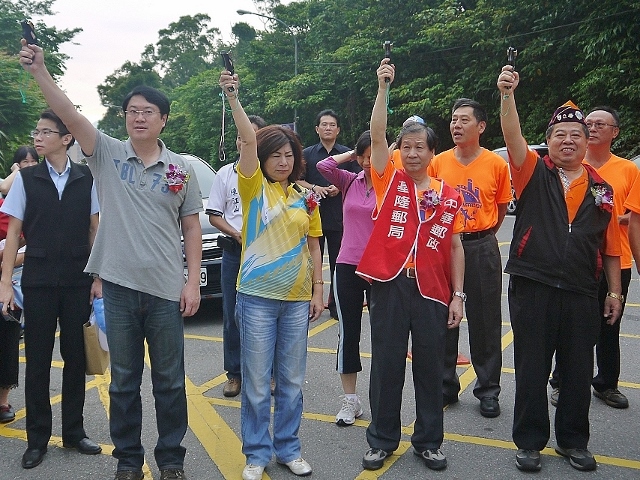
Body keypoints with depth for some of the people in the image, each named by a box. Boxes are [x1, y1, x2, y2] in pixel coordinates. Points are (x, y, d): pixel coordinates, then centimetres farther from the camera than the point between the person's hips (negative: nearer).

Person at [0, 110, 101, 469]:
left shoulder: (86, 178, 2)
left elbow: (94, 229, 6)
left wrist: (98, 277, 1)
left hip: (78, 280, 0)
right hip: (38, 280, 0)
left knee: (76, 358, 8)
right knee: (38, 360, 6)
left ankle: (74, 430, 22)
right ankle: (38, 438, 18)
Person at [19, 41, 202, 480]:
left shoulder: (181, 169, 4)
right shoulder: (108, 154, 3)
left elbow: (192, 228, 6)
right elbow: (71, 116, -12)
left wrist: (193, 282, -1)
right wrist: (40, 72, -26)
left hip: (166, 288, 0)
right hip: (119, 285, 0)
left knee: (170, 381, 10)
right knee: (124, 381, 12)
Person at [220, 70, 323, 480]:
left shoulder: (305, 197, 8)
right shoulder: (255, 188, -1)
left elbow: (313, 246, 11)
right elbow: (248, 140, -16)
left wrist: (318, 289, 5)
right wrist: (233, 98, -27)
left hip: (297, 298, 3)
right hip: (257, 296, -3)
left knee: (291, 380, 12)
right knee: (257, 383, 3)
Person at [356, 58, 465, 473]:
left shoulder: (449, 195, 7)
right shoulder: (390, 181, 4)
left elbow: (455, 246, 9)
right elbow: (377, 136, -8)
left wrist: (458, 295, 4)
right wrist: (383, 87, -15)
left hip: (432, 289, 2)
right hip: (390, 284, -1)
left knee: (430, 368, 10)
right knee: (386, 365, 6)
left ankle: (429, 441, 26)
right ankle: (383, 440, 21)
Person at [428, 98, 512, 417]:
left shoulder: (497, 164, -3)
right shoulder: (438, 163, 1)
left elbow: (501, 208, 9)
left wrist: (481, 235, 10)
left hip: (482, 249, -1)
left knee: (485, 321, 5)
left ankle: (488, 390, 20)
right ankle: (446, 385, 24)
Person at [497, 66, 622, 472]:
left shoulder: (601, 188, 9)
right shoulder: (534, 172, 2)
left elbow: (611, 246, 12)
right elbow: (513, 136, -16)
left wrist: (615, 291, 11)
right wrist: (508, 95, -29)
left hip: (581, 293, 3)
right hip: (533, 287, -2)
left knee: (578, 371, 11)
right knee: (532, 368, 6)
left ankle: (574, 441, 28)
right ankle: (530, 441, 20)